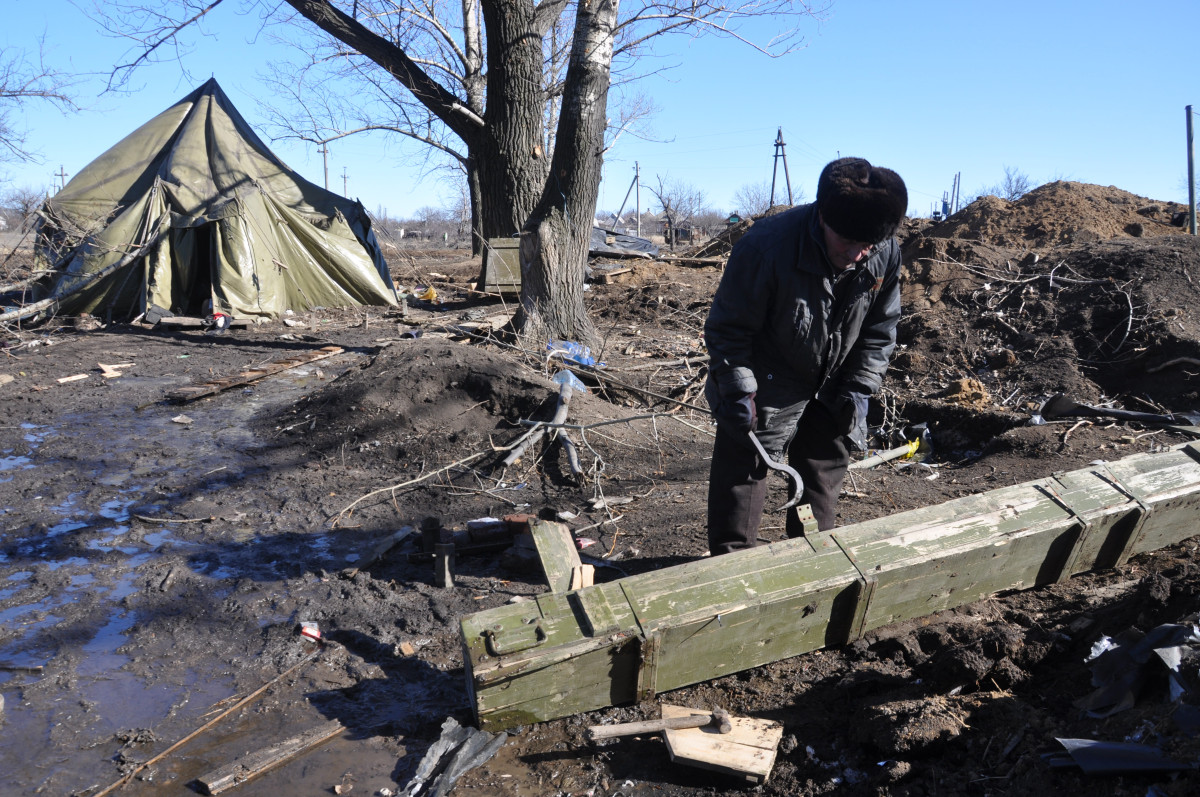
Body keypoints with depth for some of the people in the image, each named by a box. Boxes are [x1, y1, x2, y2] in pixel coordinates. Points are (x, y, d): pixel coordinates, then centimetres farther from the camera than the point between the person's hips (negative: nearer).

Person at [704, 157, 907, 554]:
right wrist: (739, 391, -23)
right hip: (766, 387, -4)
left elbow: (880, 327, 1)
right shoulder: (767, 246, -31)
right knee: (742, 473, -1)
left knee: (824, 474, 15)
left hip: (830, 389, 5)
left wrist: (859, 387, -5)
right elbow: (728, 328, -20)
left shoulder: (886, 254, -16)